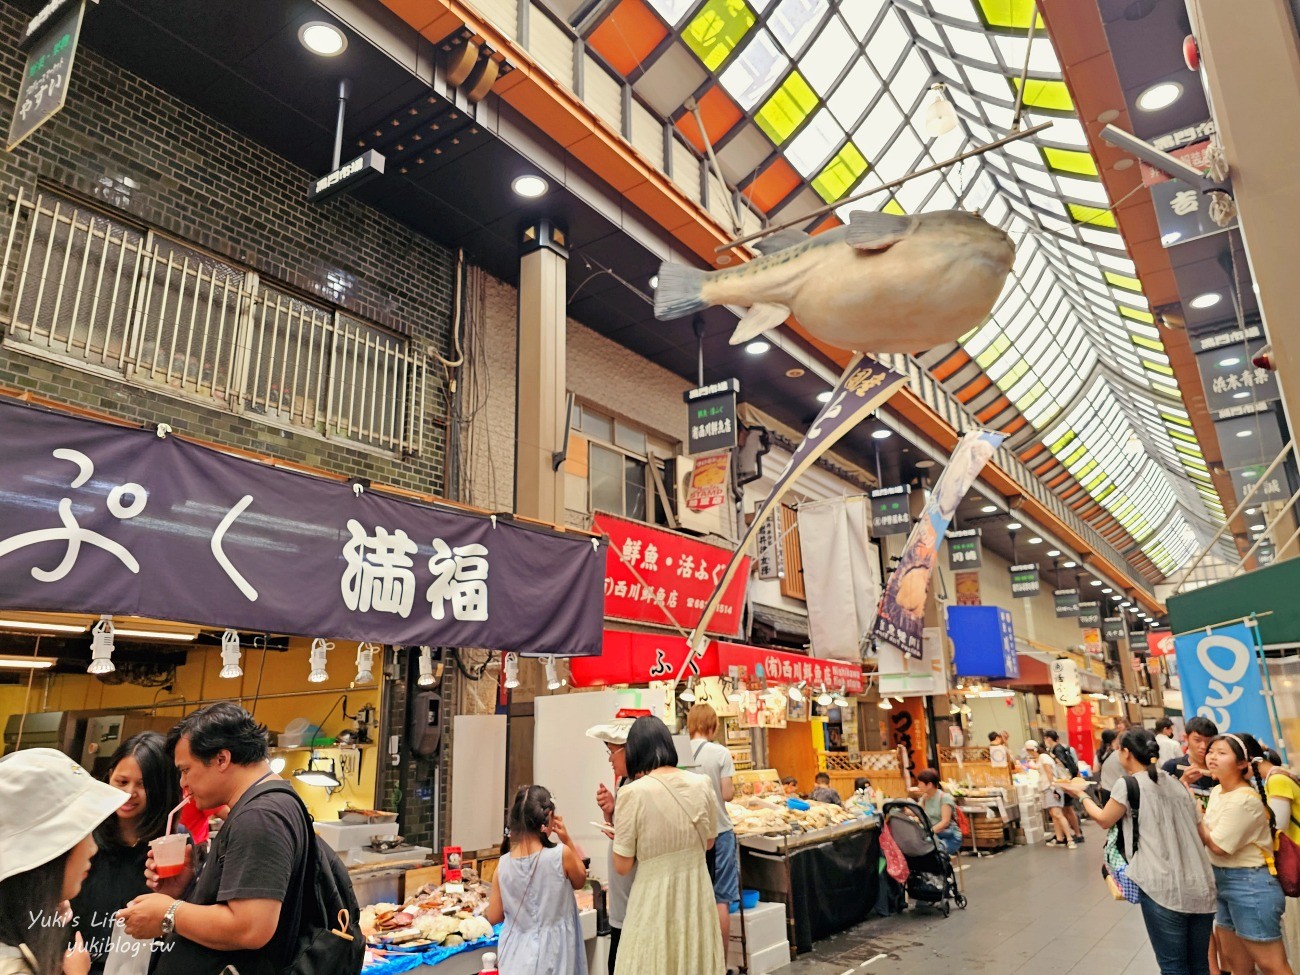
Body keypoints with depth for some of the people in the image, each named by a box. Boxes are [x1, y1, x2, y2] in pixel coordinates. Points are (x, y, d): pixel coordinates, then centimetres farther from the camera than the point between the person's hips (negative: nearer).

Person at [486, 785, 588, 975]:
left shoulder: (503, 864, -7)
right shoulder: (562, 855, -17)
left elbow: (493, 917, 2)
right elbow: (580, 881, 5)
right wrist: (568, 841, 2)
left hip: (515, 957, 3)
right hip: (551, 956, -2)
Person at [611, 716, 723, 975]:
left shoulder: (633, 793, -16)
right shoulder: (701, 784, -3)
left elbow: (623, 866, -9)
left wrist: (618, 837, 8)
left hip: (655, 894, -4)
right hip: (697, 888, 4)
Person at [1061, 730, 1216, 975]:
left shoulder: (1128, 785, -6)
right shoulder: (1174, 782, 12)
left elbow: (1104, 820, 9)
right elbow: (1201, 832, 18)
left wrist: (1081, 794, 24)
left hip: (1163, 888, -6)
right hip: (1200, 887, 7)